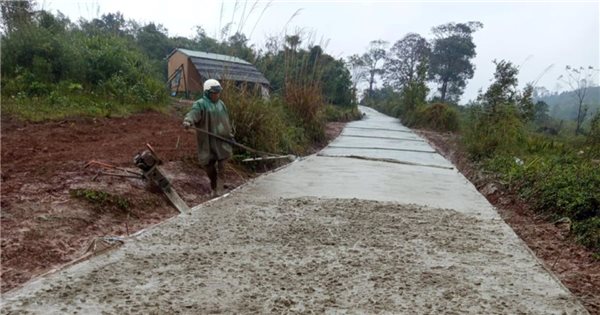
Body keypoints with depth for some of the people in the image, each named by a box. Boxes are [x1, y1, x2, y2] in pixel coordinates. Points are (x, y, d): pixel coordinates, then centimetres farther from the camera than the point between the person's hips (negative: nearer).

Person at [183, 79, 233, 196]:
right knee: (207, 164, 7)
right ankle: (215, 186, 31)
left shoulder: (221, 104, 12)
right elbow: (193, 113, -26)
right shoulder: (200, 104, -8)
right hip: (207, 141, -4)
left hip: (222, 140, 4)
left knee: (221, 167, -1)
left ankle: (218, 192, 6)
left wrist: (230, 134, 24)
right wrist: (187, 121, -48)